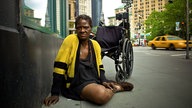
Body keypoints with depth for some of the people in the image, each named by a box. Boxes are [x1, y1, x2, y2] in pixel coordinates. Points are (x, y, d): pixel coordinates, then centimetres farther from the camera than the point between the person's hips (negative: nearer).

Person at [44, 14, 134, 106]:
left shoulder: (95, 45, 3)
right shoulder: (70, 40, -13)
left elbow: (99, 68, 11)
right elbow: (59, 67, -13)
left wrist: (104, 81, -8)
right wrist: (55, 93, -13)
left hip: (95, 81, 5)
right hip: (77, 84, -4)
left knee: (128, 86, -9)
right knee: (102, 95, -31)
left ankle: (113, 87, 19)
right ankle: (116, 88, -2)